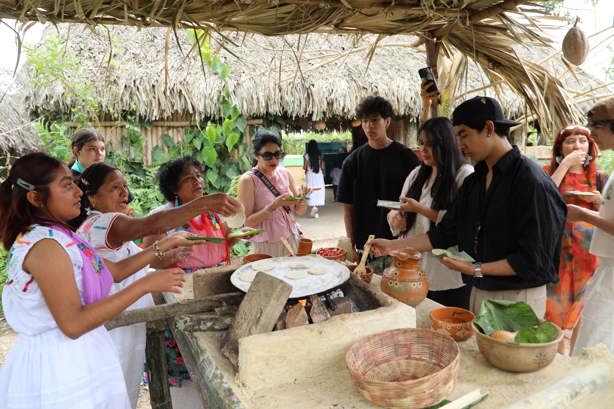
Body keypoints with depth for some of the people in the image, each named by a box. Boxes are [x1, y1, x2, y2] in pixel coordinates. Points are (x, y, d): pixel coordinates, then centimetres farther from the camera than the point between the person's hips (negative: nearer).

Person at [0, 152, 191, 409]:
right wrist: (146, 284, -27)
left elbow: (116, 271, 13)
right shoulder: (45, 245, -22)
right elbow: (73, 324, -27)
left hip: (74, 356, 9)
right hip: (60, 365, -9)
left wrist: (162, 246, 10)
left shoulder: (57, 237, 8)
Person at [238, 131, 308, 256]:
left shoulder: (285, 173, 2)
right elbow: (247, 222, -14)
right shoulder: (248, 180, -13)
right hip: (266, 246, -5)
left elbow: (300, 211, 7)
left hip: (292, 241, 5)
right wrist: (273, 206, -25)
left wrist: (301, 198, -14)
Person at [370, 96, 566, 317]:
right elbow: (445, 233, 8)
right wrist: (393, 245, 4)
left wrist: (478, 269, -21)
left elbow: (534, 259, -19)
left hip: (518, 298, -7)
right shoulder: (474, 181, 6)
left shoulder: (531, 181, -18)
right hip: (479, 291, 7)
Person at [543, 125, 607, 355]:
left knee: (579, 301, 7)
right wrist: (565, 164, -15)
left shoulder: (599, 178, 9)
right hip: (557, 246, -2)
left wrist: (600, 202, -9)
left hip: (587, 250, 3)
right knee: (556, 300, 1)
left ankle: (566, 352, 20)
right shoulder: (549, 171, 2)